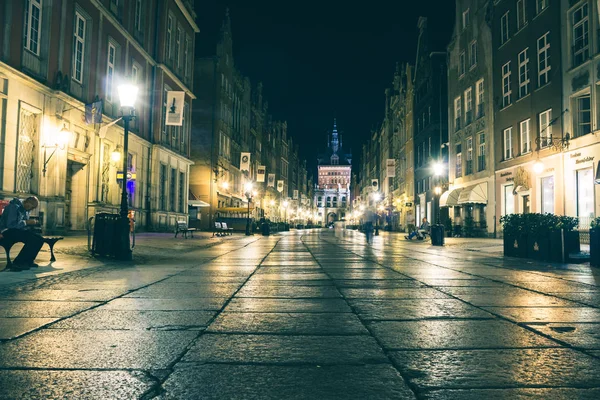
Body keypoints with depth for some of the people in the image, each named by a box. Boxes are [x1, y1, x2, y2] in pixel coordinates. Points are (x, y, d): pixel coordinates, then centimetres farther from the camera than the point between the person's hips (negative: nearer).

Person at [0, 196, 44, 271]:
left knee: (40, 240, -10)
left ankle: (28, 261, -1)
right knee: (33, 239, -28)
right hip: (8, 231, -9)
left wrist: (31, 223, -3)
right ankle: (17, 263, -20)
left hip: (19, 230, 9)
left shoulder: (25, 209, 11)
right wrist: (26, 222, -21)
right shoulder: (14, 207, -17)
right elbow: (10, 224, -27)